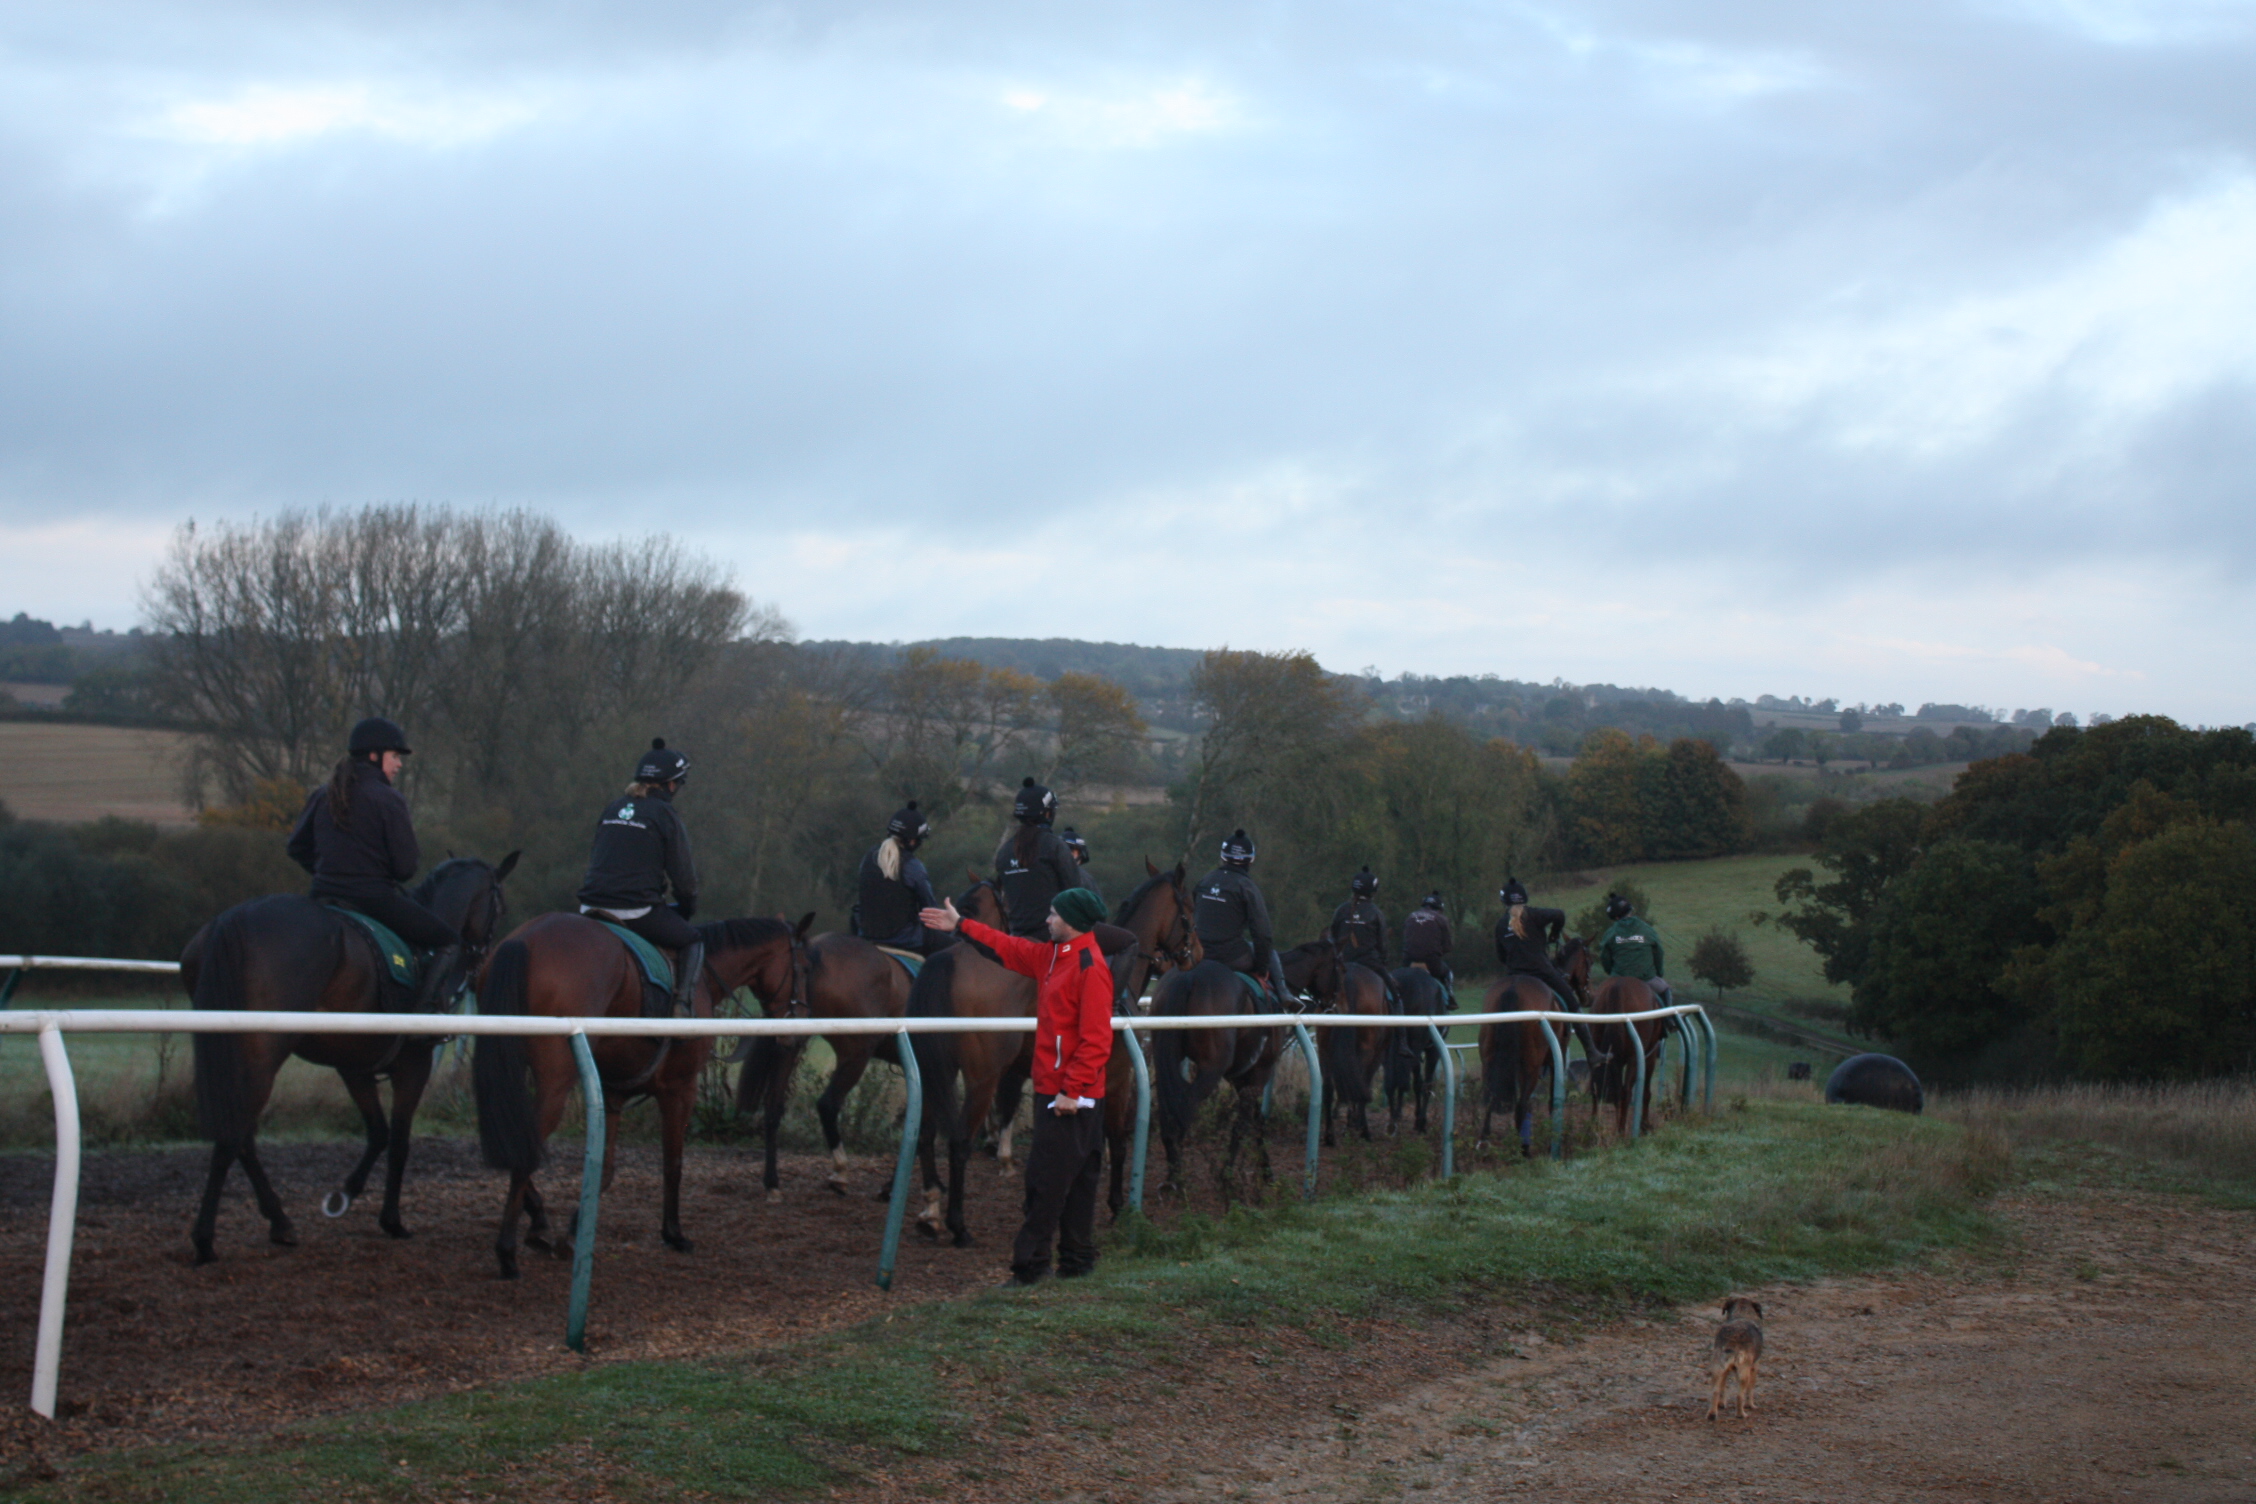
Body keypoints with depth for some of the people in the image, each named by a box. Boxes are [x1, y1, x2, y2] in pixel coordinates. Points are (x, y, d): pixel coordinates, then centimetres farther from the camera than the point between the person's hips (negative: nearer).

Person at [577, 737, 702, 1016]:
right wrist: (688, 908, 17)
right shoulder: (664, 815, -3)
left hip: (592, 906, 6)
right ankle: (682, 1002, -5)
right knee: (692, 942, 13)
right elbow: (682, 875, -2)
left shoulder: (612, 809, 15)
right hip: (637, 908, -6)